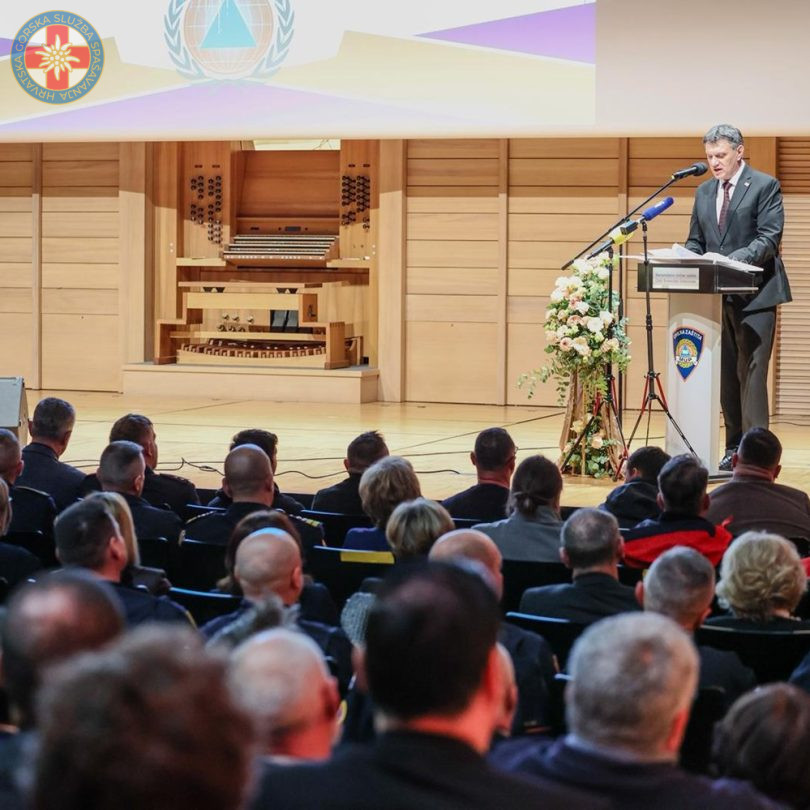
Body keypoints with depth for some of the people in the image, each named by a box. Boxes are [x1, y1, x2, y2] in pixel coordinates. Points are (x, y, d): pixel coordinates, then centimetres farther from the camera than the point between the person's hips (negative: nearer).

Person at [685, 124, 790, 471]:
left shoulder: (765, 186, -4)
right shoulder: (704, 191, 15)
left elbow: (769, 238, -12)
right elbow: (695, 241, 18)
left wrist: (736, 260, -25)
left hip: (754, 295, -6)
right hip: (719, 295, 6)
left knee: (751, 373, -10)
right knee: (727, 375, 9)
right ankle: (734, 448, 15)